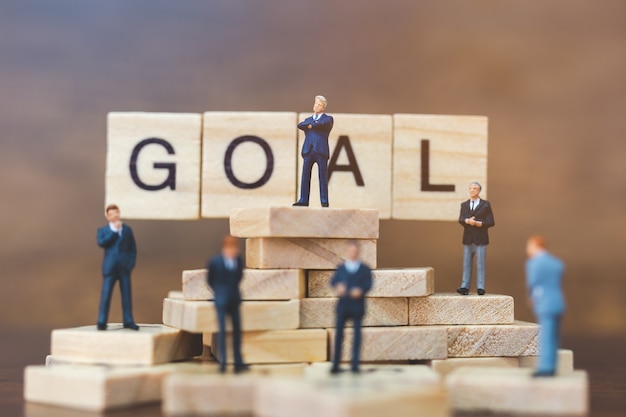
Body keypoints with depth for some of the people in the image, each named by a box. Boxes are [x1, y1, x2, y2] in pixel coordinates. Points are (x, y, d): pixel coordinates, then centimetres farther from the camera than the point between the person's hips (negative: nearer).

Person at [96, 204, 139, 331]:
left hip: (124, 268, 1)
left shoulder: (127, 229, 12)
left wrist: (131, 264, -1)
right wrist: (114, 230, -11)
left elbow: (133, 249, 11)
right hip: (110, 268, -1)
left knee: (127, 295, 1)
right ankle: (102, 322, -1)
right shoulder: (103, 230, 9)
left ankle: (128, 321, 6)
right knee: (106, 295, -4)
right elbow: (101, 243, -12)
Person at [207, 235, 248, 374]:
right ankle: (222, 363, 3)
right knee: (222, 330, -4)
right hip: (221, 301, -4)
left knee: (237, 330, 4)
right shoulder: (215, 262, -9)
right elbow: (210, 279, 3)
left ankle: (238, 363, 9)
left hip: (234, 300, 4)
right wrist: (219, 291, 7)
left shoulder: (239, 261, 2)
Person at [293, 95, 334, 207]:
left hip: (321, 151, -3)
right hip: (308, 150, 4)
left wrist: (311, 126, 0)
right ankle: (303, 200, 0)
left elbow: (323, 124, -11)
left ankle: (324, 201, -1)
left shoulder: (328, 118, 12)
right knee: (305, 176, -1)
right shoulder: (308, 119, 24)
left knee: (323, 177, -3)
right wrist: (308, 125, -8)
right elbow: (300, 125, 3)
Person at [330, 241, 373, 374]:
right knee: (338, 334, -1)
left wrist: (361, 290, -24)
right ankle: (335, 365, 3)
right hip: (343, 305, 1)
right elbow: (333, 281, 0)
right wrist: (338, 286, -23)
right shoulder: (341, 268, 12)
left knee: (357, 335, 0)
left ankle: (355, 365, 4)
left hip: (357, 306, -1)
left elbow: (368, 284, -3)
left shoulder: (365, 269, 8)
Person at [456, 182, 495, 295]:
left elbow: (491, 222, 1)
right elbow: (461, 220, -1)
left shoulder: (486, 205, 6)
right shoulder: (464, 205, 14)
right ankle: (465, 287, 3)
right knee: (466, 264, 2)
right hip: (468, 238, 3)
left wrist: (480, 223, -16)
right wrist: (467, 221, -23)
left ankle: (480, 288, 0)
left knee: (480, 264, -3)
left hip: (481, 239, -3)